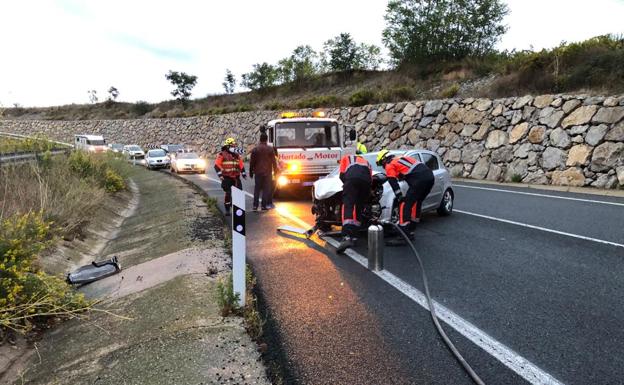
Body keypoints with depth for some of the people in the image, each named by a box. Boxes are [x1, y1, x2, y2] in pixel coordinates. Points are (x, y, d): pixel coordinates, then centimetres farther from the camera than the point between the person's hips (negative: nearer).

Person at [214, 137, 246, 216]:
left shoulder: (236, 155, 13)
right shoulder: (222, 155, -3)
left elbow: (241, 165, 20)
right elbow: (217, 165, -9)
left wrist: (243, 174, 16)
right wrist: (220, 174, -17)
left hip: (236, 177, 5)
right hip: (227, 178, -5)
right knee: (228, 193, -5)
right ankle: (227, 209, 5)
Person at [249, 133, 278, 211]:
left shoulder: (255, 149, 0)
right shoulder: (270, 149, -3)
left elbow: (252, 162, 3)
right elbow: (274, 161, -1)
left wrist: (251, 172, 12)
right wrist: (275, 171, 8)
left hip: (258, 172, 1)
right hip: (267, 172, -1)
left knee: (257, 189, 7)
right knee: (266, 189, 4)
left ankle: (255, 205, 3)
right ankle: (264, 205, 3)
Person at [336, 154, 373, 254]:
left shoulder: (346, 158, 35)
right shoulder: (367, 163, 42)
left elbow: (342, 175, 20)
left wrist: (347, 183, 36)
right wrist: (367, 194, 35)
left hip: (352, 178, -4)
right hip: (366, 181, 4)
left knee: (348, 206, -13)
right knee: (359, 208, 13)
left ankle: (346, 237, -31)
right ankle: (353, 237, 10)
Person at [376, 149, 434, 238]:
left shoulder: (389, 166, 7)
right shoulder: (400, 158, 31)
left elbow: (393, 183, -2)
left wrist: (400, 198, 0)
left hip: (420, 179, -9)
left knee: (405, 205, -4)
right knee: (416, 202, 21)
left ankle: (404, 233, -8)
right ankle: (410, 230, 30)